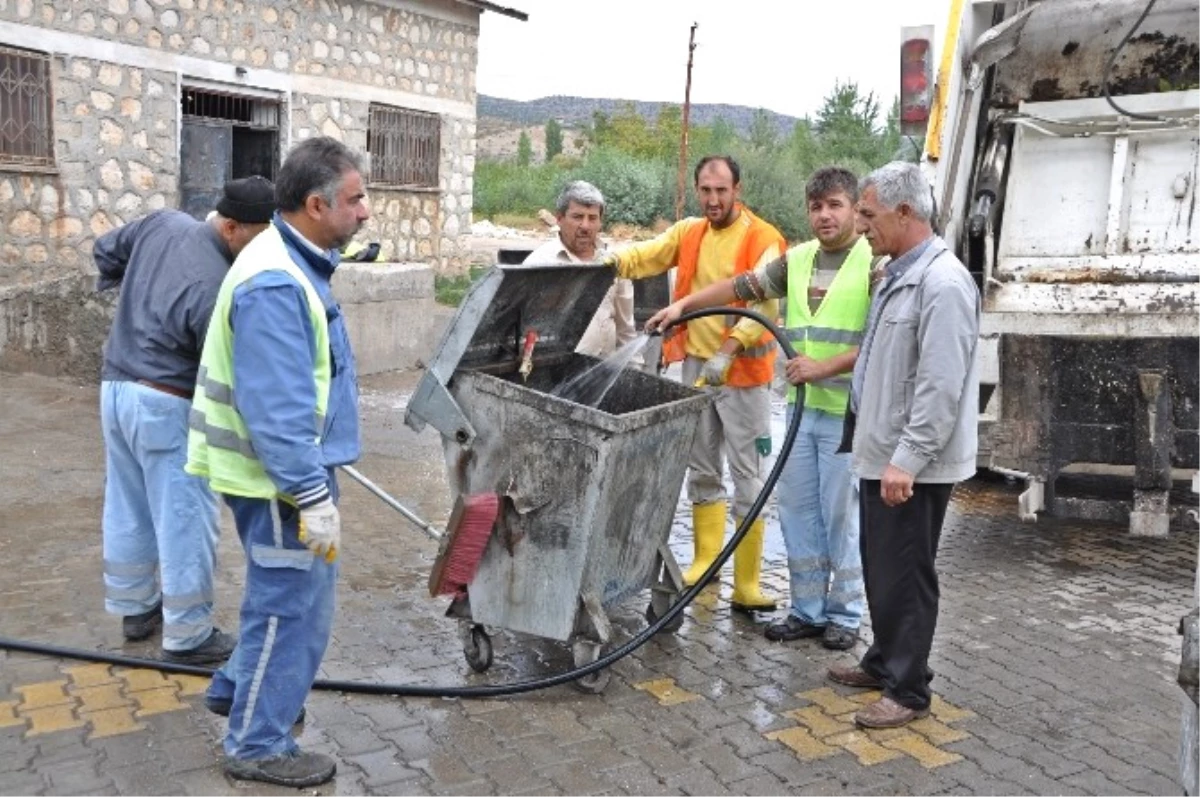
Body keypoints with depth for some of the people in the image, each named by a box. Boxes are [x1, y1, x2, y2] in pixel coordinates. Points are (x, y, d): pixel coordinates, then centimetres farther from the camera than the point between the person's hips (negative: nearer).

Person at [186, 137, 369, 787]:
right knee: (293, 605, 2)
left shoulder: (293, 263, 9)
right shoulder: (275, 283, -25)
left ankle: (237, 688, 42)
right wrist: (313, 496, -26)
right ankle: (257, 745, 19)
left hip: (291, 465, 10)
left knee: (286, 593, 24)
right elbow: (275, 410, -28)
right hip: (281, 476, -10)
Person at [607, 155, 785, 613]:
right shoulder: (689, 233, 8)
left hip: (742, 370, -6)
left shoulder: (762, 239, -11)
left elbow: (765, 304, -22)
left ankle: (746, 585, 7)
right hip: (696, 365, 6)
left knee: (748, 478, 0)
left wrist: (729, 350, -35)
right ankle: (706, 559, 31)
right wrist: (611, 263, -22)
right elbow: (647, 256, 0)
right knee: (702, 470, 16)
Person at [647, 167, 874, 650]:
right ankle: (808, 609, 23)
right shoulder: (796, 260, 12)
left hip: (848, 410, -6)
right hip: (801, 406, 6)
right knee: (797, 511, 11)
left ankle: (844, 614, 18)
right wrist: (683, 305, 13)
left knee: (842, 514, 3)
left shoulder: (875, 262, -7)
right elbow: (742, 286, 18)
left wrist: (825, 367, -20)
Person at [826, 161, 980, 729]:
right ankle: (884, 662, 34)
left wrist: (908, 459, -24)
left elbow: (940, 386, -24)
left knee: (904, 576, 1)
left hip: (912, 465, -10)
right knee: (879, 569, 19)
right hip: (881, 454, 10)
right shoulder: (898, 273, 13)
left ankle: (908, 690, 14)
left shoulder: (942, 283, -19)